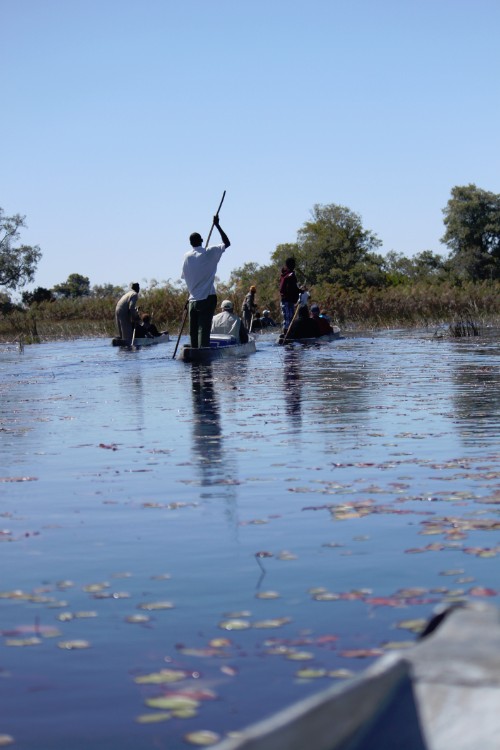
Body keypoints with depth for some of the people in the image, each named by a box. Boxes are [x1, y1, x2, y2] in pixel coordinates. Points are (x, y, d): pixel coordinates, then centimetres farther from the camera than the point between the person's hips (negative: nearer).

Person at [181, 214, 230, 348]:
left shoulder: (187, 256, 4)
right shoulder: (209, 253, -4)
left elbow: (183, 276, 13)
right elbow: (227, 243, 5)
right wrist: (217, 225, 8)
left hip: (193, 299, 3)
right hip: (208, 297, -3)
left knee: (193, 331, 7)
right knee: (204, 329, -9)